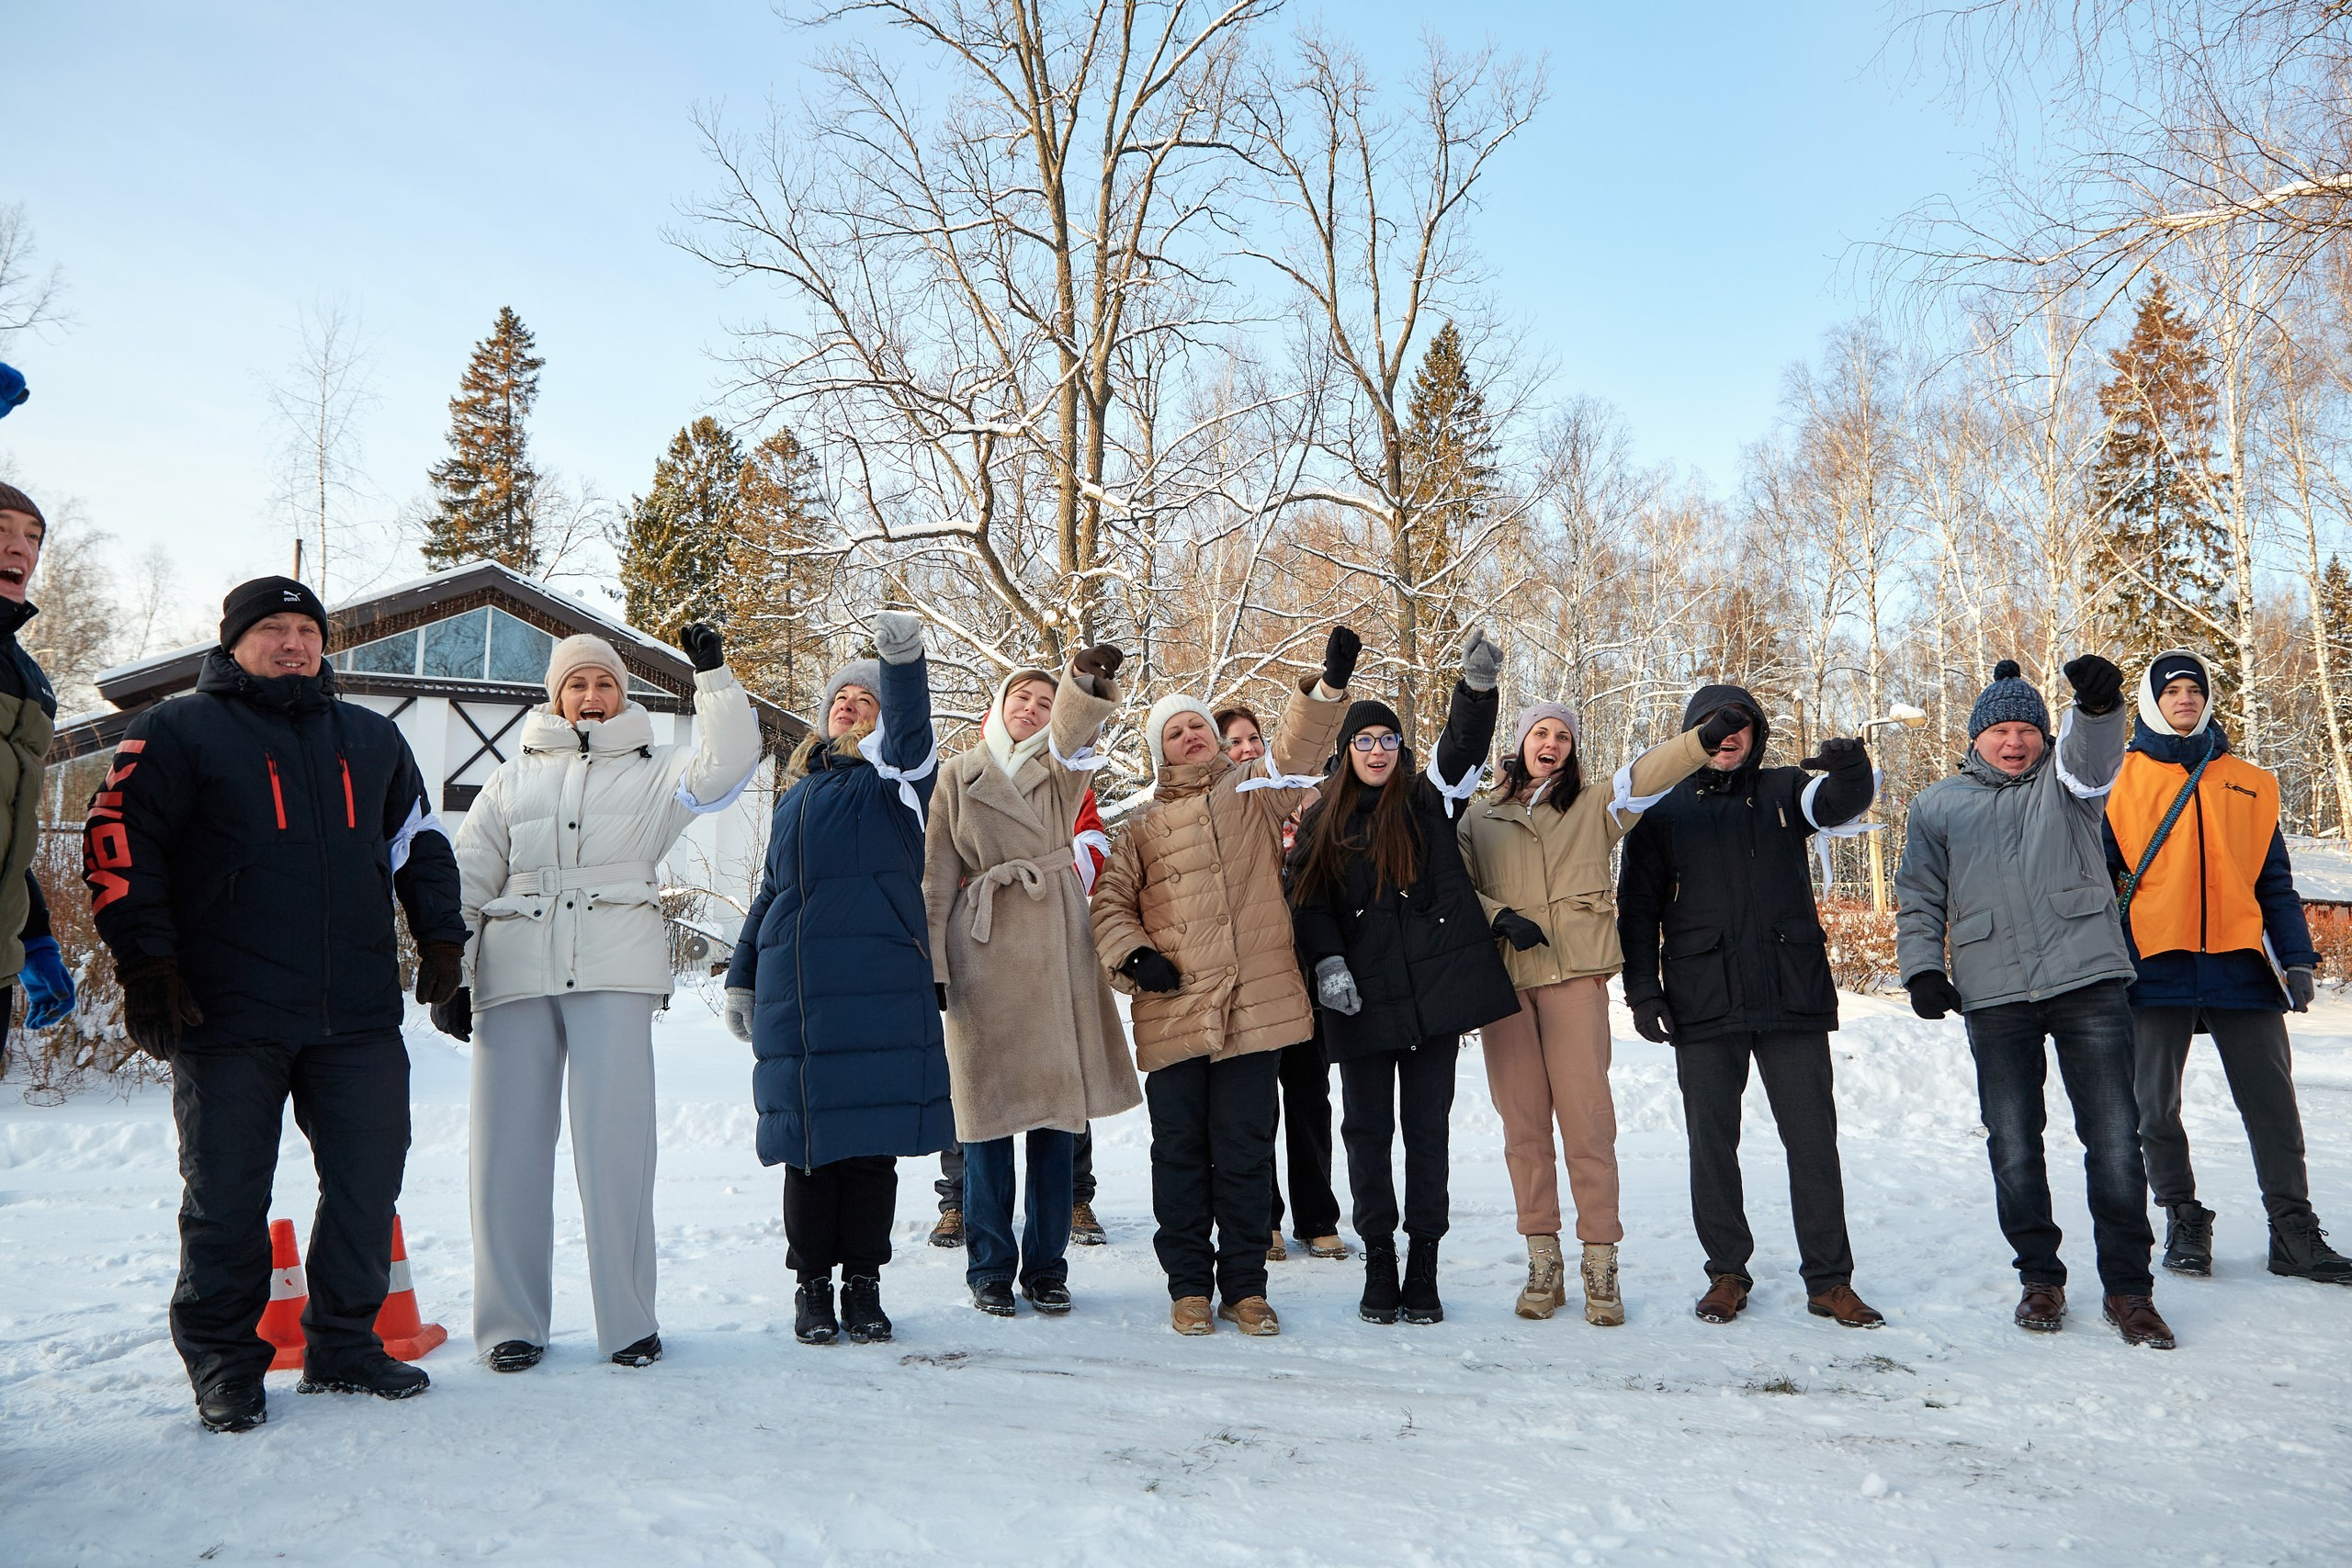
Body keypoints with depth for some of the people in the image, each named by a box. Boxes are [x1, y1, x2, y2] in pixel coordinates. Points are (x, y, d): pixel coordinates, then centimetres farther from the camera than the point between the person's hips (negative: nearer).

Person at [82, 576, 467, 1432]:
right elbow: (118, 845, -3)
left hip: (360, 1011, 4)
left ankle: (344, 1346, 20)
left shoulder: (373, 738, 16)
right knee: (226, 1197, 4)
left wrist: (440, 937, 16)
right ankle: (223, 1362, 19)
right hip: (229, 1014, -4)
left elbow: (419, 840, 23)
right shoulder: (178, 730, 3)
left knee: (369, 1180, 6)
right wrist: (148, 966, -10)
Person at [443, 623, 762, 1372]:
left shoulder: (653, 770, 15)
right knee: (508, 1142, 1)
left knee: (615, 1141, -7)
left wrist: (712, 673, -8)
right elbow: (467, 881, 17)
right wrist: (448, 973, 9)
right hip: (514, 971, 3)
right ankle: (511, 1320, 12)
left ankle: (628, 1322, 1)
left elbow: (726, 764, -5)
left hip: (615, 971, -2)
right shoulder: (512, 777, 21)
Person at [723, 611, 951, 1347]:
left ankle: (863, 1285, 14)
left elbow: (911, 734, -16)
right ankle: (813, 1285, 18)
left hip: (881, 985, -4)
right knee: (807, 1142, 6)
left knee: (872, 1136, 1)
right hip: (794, 990, 4)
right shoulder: (797, 793, 22)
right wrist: (742, 978, 21)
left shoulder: (894, 780, 7)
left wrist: (904, 659, -35)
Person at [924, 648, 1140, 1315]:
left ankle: (1046, 1266, 17)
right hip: (982, 955, -1)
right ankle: (990, 1267, 15)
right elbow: (936, 879, 5)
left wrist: (1087, 680, -35)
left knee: (1056, 1111, 5)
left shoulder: (1062, 769, 11)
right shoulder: (958, 777, 9)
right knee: (987, 1114, 2)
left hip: (1055, 953, 1)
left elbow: (1076, 724, -13)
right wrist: (930, 965, -4)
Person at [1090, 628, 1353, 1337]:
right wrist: (1132, 956, -5)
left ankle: (1244, 1284, 17)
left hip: (1253, 1004, -1)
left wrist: (1329, 683, -21)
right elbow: (1109, 900, 12)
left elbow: (1297, 746, -5)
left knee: (1245, 1149, 5)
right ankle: (1189, 1286, 20)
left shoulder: (1253, 791, 11)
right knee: (1180, 1150, 7)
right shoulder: (1144, 826, 15)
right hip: (1172, 1008, 1)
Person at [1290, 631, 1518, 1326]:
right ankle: (1378, 1267, 18)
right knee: (1367, 1130, 7)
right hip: (1362, 1002, 1)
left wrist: (1477, 686, -29)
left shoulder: (1427, 801, 6)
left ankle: (1423, 1270, 14)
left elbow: (1464, 748, -11)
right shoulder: (1321, 824, 8)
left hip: (1436, 991, -1)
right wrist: (1327, 962, -12)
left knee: (1427, 1128, 5)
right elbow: (1308, 903, 5)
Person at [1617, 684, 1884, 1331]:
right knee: (1711, 1143, 5)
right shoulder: (1663, 810, 8)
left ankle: (1830, 1280, 12)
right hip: (1704, 1004, 0)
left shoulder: (1783, 791, 10)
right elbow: (1638, 906, 7)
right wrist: (1642, 988, -1)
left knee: (1813, 1139, 2)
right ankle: (1727, 1273, 18)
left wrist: (1850, 769, -33)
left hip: (1794, 997, 0)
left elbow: (1844, 803, -10)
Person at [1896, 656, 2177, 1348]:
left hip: (2089, 982, -1)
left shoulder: (2066, 779, 10)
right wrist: (1922, 967, 0)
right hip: (1995, 997, 1)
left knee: (2114, 1137, -1)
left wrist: (2099, 705, -36)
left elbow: (2094, 754, -14)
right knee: (2013, 1147, 4)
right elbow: (1919, 898, 14)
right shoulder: (1938, 804, 13)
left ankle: (2127, 1288, 12)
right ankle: (2040, 1277, 20)